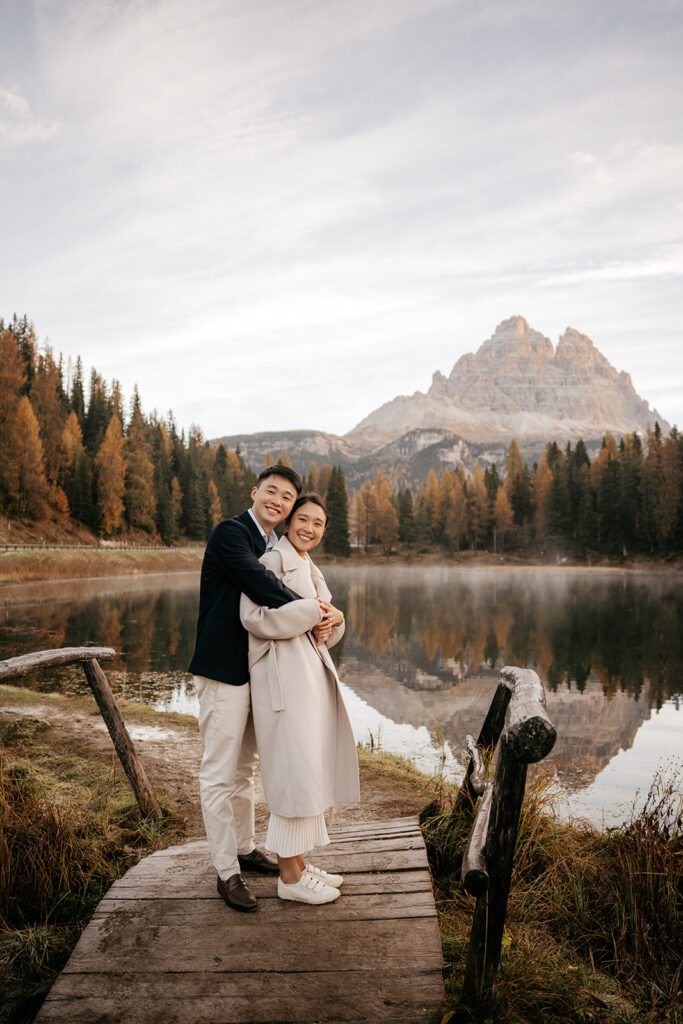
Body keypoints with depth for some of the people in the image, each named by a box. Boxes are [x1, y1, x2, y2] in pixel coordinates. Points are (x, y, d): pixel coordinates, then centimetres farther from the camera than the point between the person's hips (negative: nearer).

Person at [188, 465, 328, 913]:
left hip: (256, 668, 9)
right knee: (220, 772, 1)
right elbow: (260, 585, -27)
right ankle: (226, 871, 13)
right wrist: (313, 612, -20)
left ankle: (245, 847, 36)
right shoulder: (230, 532, -14)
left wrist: (315, 619, -8)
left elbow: (273, 599, 13)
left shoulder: (273, 545, 13)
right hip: (225, 669, -9)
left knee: (245, 766, 21)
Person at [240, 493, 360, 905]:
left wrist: (332, 621, -6)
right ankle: (289, 877, 10)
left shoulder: (313, 571, 19)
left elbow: (329, 623, 18)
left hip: (313, 673, 9)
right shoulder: (270, 562, -8)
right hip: (283, 677, -9)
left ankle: (299, 863, 26)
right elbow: (255, 617, -21)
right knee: (294, 771, -4)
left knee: (312, 768, 13)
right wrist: (311, 612, -17)